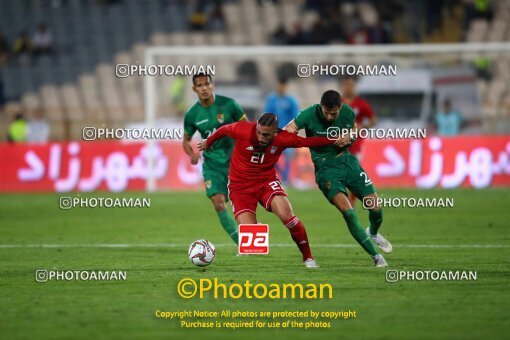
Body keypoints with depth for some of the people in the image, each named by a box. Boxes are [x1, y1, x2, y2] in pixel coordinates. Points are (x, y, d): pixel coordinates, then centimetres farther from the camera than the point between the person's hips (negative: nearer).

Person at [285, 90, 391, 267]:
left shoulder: (347, 112, -6)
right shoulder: (310, 114, -17)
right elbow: (289, 129, -7)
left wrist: (349, 137, -8)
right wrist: (290, 131, -31)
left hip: (348, 161, 4)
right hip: (326, 168, -4)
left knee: (376, 207, 0)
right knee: (348, 212, -22)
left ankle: (373, 233, 39)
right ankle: (375, 256, -9)